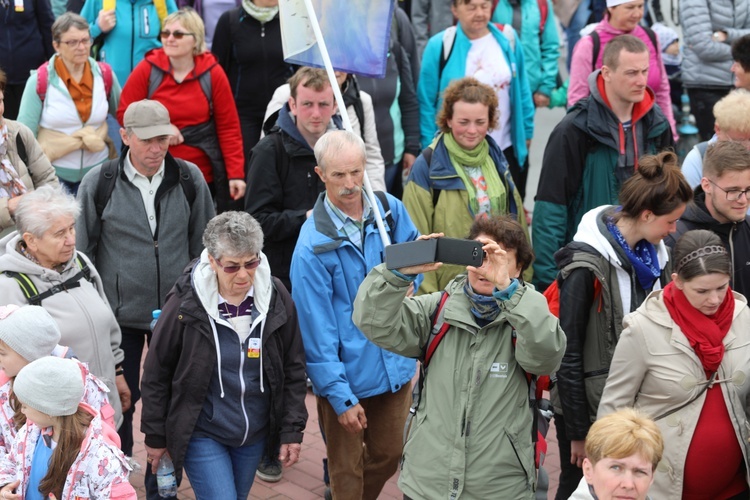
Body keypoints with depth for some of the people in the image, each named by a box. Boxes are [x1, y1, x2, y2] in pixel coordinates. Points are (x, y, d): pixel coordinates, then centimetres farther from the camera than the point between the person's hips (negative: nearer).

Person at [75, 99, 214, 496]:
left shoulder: (189, 179, -3)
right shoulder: (99, 183, -7)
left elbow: (202, 244, 8)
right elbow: (82, 251, 2)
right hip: (120, 314, -1)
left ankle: (162, 484, 26)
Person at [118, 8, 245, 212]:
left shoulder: (212, 73, -4)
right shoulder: (147, 69, -4)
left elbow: (228, 127, -2)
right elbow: (125, 113, 1)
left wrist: (236, 174, -8)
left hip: (203, 175, 0)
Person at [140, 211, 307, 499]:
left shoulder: (276, 297, -9)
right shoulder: (186, 302, -17)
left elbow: (293, 370, 1)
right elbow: (157, 374, -7)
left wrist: (292, 430, 0)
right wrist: (155, 436, -1)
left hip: (255, 434, 4)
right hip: (201, 434, -4)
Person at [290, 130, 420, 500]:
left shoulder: (389, 209, -4)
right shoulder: (312, 245, -19)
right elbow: (317, 330, -17)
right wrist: (341, 397, -16)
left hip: (394, 365, 5)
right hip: (346, 374, -5)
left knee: (389, 455, 21)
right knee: (347, 470, 11)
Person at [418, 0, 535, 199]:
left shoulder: (507, 39, -1)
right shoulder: (440, 46, -11)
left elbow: (522, 92, 7)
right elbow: (427, 103, -7)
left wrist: (526, 133, 8)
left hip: (507, 149, 3)